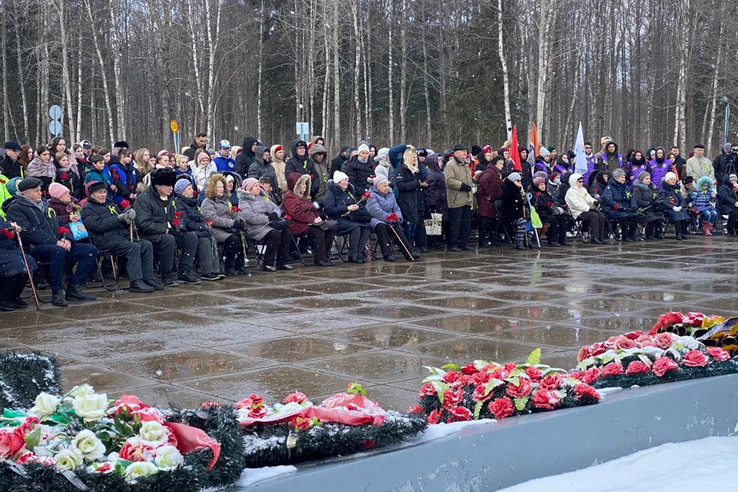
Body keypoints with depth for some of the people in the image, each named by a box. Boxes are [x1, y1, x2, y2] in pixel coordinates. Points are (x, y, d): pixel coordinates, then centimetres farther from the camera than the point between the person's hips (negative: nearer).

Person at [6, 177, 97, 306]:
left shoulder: (44, 204, 25)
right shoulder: (16, 208, 0)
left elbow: (60, 223, 23)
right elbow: (28, 232, -14)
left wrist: (67, 238, 0)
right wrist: (54, 242, -20)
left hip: (58, 245, 8)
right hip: (35, 248, -8)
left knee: (91, 250, -8)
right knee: (58, 251, -40)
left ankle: (74, 288, -8)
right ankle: (57, 293, -28)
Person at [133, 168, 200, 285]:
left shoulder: (169, 197, 15)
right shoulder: (144, 199, -12)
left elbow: (174, 217, 25)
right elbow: (144, 224, -20)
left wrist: (178, 226, 3)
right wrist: (164, 229, -19)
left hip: (169, 232, 8)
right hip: (150, 236, -8)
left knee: (191, 236, -10)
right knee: (169, 239, -36)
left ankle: (185, 272, -9)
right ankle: (166, 275, -23)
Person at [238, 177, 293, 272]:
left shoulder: (263, 197, 23)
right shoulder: (244, 201, -1)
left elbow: (277, 208, 20)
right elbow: (250, 217, -17)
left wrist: (274, 214, -5)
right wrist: (268, 219, -18)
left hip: (269, 224, 7)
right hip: (255, 227, -7)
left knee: (286, 231, -18)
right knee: (275, 234, -30)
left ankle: (282, 262, -13)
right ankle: (267, 264, -20)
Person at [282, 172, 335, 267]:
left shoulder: (303, 196, 27)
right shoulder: (289, 197, -5)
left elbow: (312, 209, 30)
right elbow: (297, 214, -17)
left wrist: (317, 217, 7)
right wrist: (313, 220, -18)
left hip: (310, 223, 9)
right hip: (298, 226, -9)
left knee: (330, 228, -14)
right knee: (318, 231, -33)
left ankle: (326, 256, -14)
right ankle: (319, 259, -27)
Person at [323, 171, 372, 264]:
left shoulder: (348, 192, 20)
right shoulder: (331, 193, -3)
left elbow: (355, 204, 30)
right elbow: (330, 209, -15)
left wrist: (356, 207, 3)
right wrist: (347, 208, -19)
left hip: (349, 218, 7)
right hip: (337, 220, -7)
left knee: (367, 228, -18)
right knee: (356, 228, -32)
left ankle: (358, 253, -19)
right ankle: (352, 256, -25)